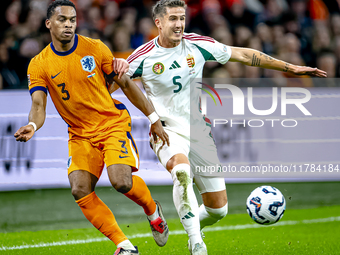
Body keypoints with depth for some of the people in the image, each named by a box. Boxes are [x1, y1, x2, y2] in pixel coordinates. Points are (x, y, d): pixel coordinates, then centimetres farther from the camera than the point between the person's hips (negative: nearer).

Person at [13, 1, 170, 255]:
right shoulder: (39, 65, -4)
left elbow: (126, 84, 2)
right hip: (80, 134, 3)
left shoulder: (95, 48, -6)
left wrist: (154, 119, 3)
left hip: (113, 123, -2)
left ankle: (152, 209, 12)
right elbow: (38, 105, -10)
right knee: (80, 190, -17)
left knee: (121, 181, -23)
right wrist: (32, 126, -34)